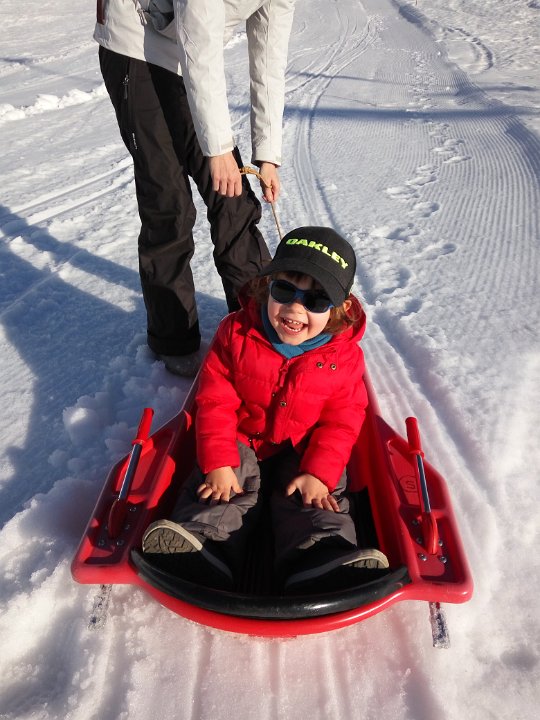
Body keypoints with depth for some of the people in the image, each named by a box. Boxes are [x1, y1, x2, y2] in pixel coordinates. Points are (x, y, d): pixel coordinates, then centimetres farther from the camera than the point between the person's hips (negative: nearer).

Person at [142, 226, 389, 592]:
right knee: (226, 490, -21)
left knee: (317, 498, -19)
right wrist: (218, 463, -20)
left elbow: (342, 420, -8)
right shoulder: (236, 333, -14)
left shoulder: (344, 355, -13)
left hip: (306, 449, 1)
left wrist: (319, 472, -22)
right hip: (242, 439, 0)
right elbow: (215, 401, -12)